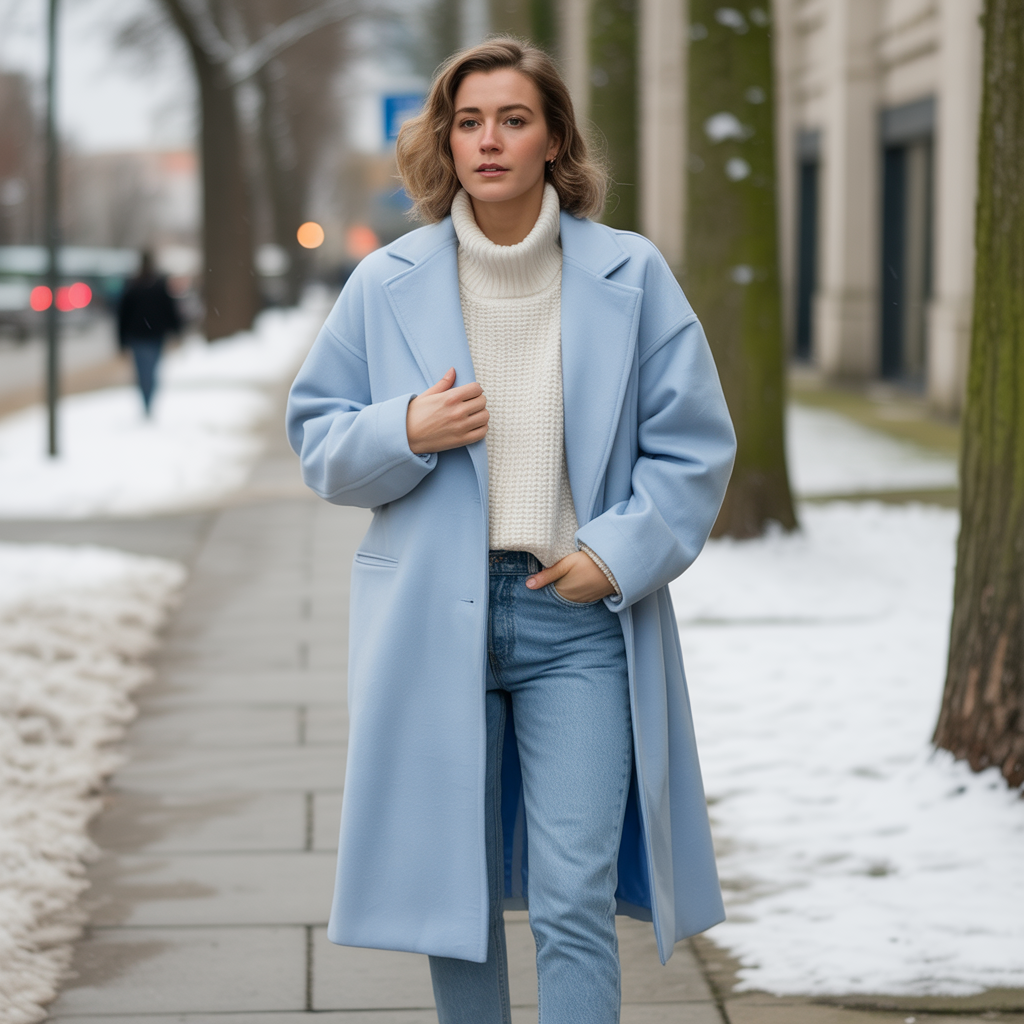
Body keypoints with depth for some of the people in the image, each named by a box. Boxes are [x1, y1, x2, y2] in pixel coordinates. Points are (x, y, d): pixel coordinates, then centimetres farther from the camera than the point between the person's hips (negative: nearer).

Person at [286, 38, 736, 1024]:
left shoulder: (630, 277, 1)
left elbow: (693, 443, 5)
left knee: (575, 899, -7)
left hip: (578, 617, -1)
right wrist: (405, 433, -10)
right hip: (433, 618, 2)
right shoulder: (387, 285, 4)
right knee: (454, 889, 10)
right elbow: (316, 436, 10)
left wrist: (619, 553, -7)